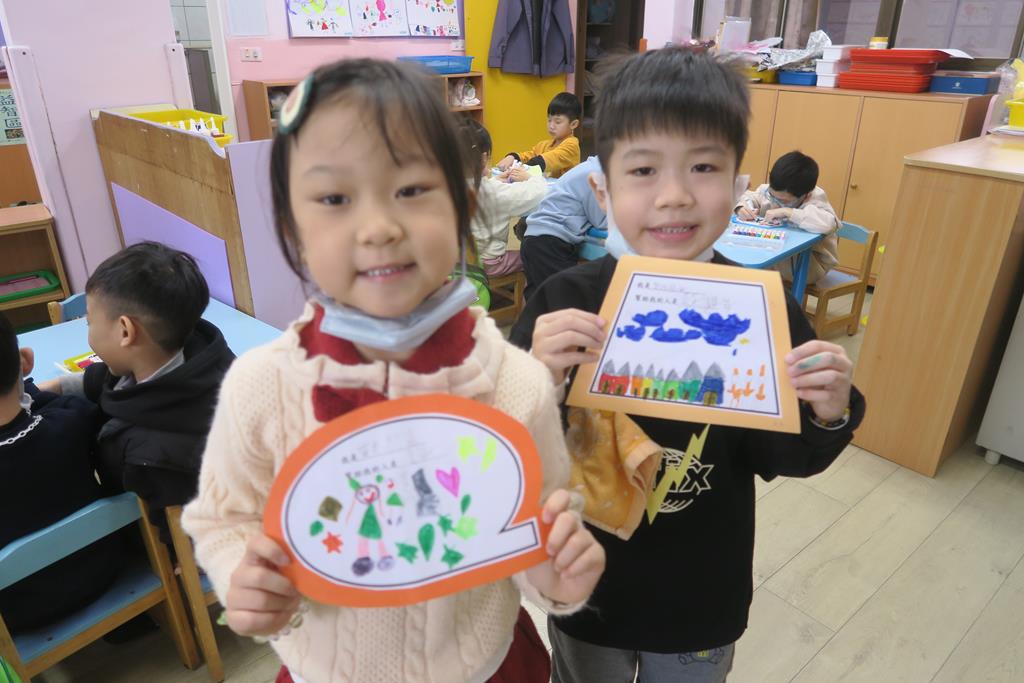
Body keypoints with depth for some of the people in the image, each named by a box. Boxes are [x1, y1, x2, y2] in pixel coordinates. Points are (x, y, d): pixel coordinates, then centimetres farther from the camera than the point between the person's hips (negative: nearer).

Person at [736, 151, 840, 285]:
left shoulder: (814, 199, -26)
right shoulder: (770, 190, -10)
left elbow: (828, 224, -47)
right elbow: (749, 197, 8)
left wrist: (787, 212, -44)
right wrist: (743, 207, -17)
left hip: (813, 263, -6)